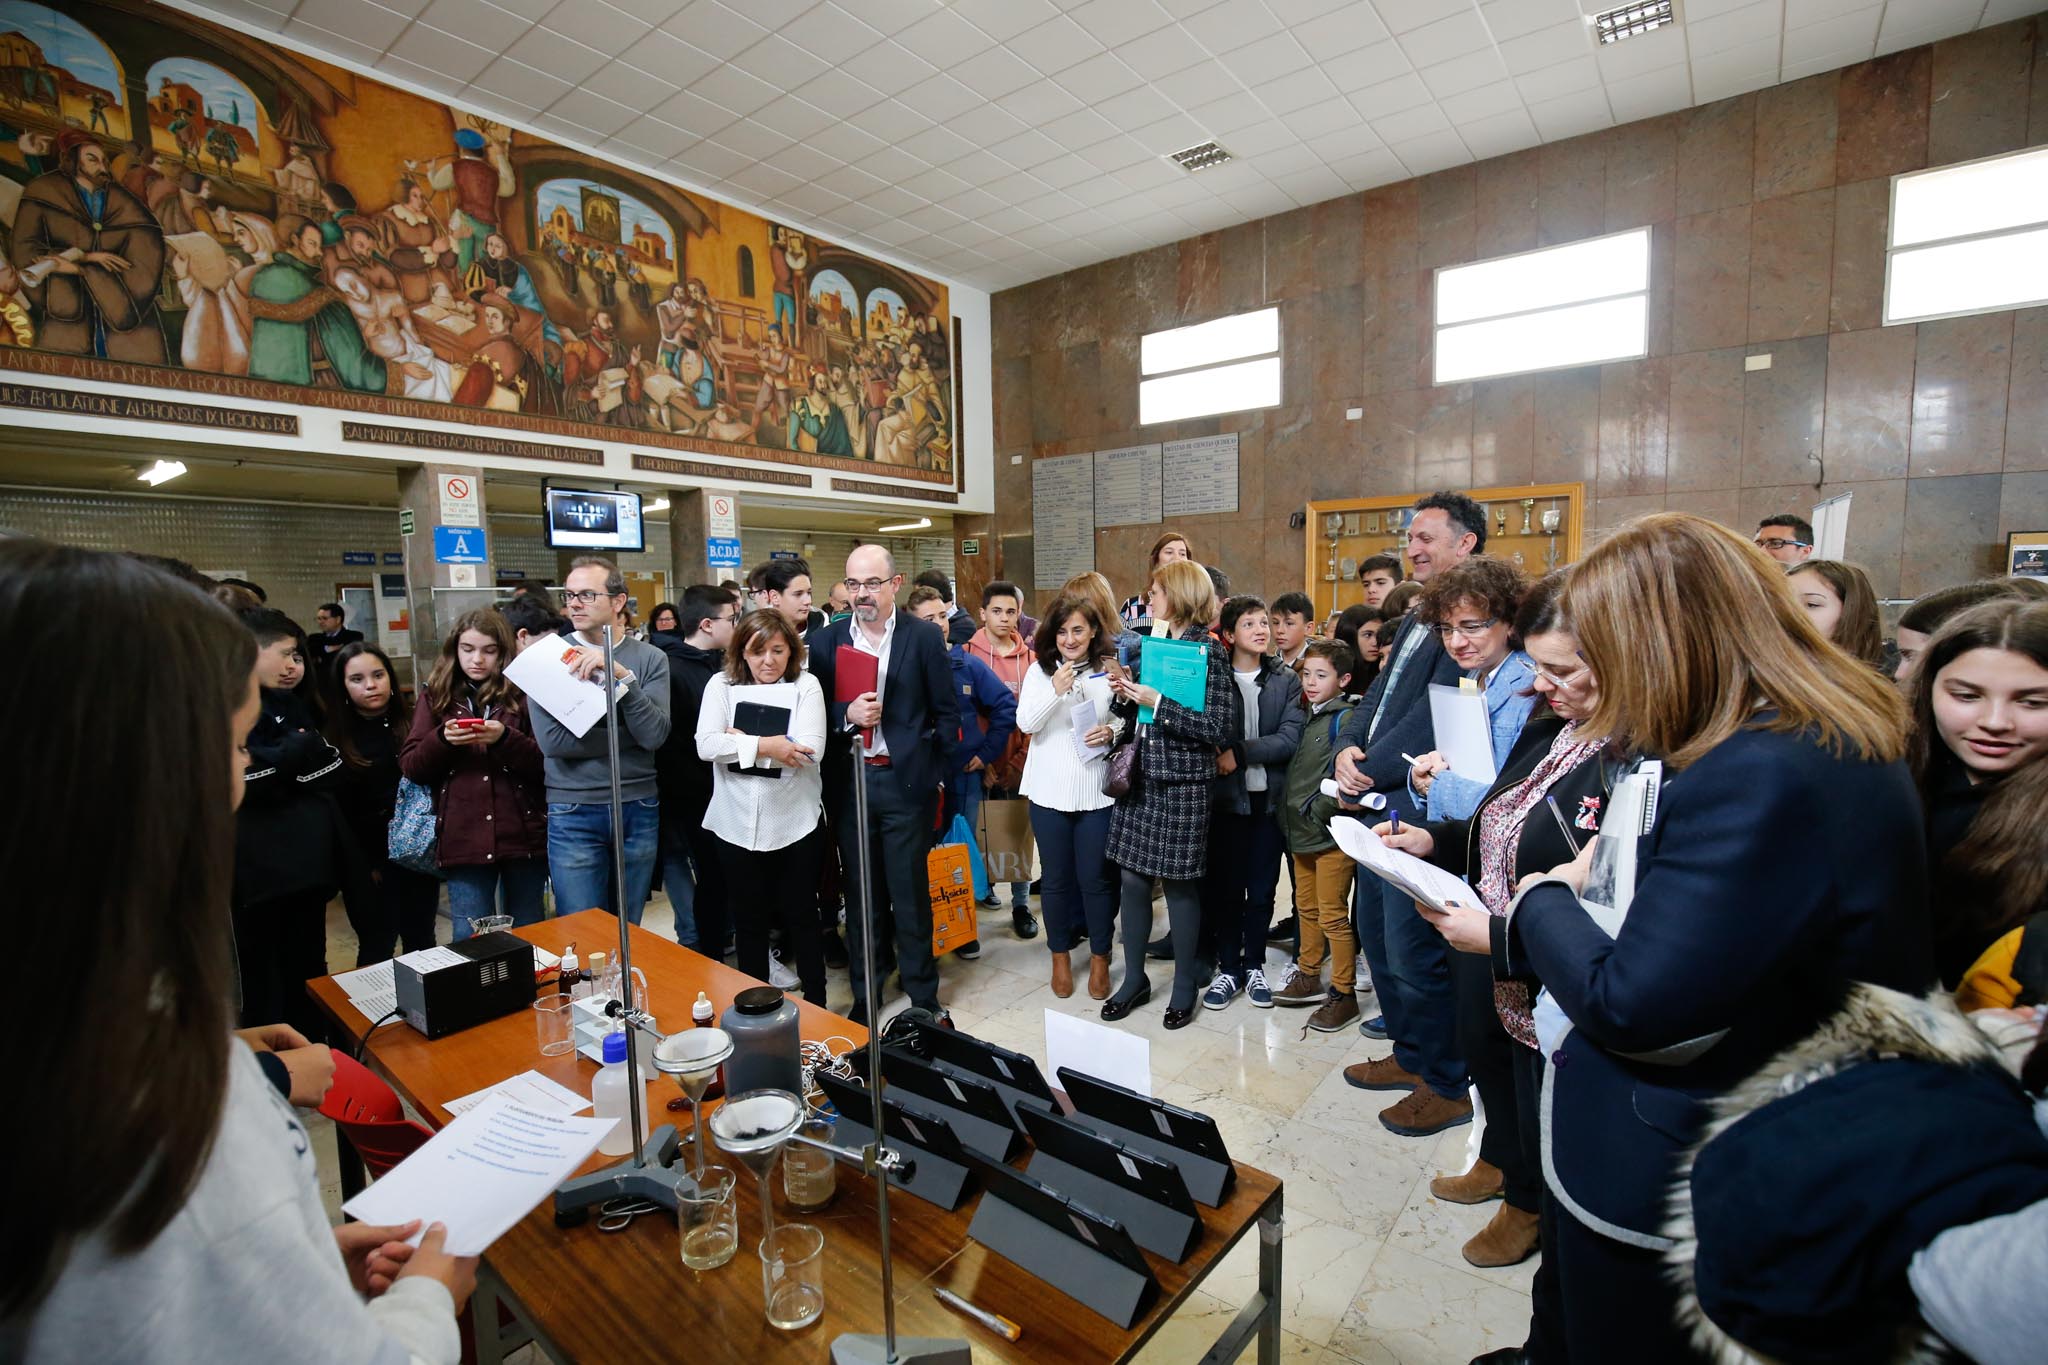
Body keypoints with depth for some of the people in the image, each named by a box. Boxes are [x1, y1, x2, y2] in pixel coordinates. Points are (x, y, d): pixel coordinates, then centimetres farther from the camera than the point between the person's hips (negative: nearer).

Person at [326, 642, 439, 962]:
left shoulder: (414, 725, 3)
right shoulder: (335, 740, -2)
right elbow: (338, 812, -2)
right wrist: (363, 866, -6)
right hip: (371, 861, -1)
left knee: (422, 944, 11)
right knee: (376, 950, 7)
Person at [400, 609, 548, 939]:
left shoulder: (522, 693, 1)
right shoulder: (436, 695, 8)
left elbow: (547, 763, -4)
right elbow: (410, 767, 5)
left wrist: (505, 738, -20)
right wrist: (442, 739, -13)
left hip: (523, 836, -1)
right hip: (463, 840, 1)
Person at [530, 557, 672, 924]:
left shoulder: (651, 658, -1)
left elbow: (655, 734, -14)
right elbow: (552, 740, -15)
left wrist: (623, 676, -24)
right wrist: (632, 734, -11)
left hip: (640, 809, 1)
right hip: (573, 813, -1)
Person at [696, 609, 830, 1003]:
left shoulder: (806, 685, -3)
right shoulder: (721, 684, 1)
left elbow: (810, 749, -16)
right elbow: (706, 745, -12)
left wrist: (743, 740, -15)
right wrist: (764, 745, -22)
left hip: (795, 823, -1)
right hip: (737, 824, 2)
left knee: (800, 915, 10)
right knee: (749, 920, 15)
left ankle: (815, 1003, 27)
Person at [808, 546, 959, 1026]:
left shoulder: (924, 639, -2)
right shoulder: (826, 641, 5)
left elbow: (946, 714, 2)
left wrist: (931, 774, -2)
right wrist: (847, 715, -15)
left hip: (906, 782, -2)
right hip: (849, 782, 2)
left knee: (911, 892, 6)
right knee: (860, 893, 13)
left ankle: (923, 994, 23)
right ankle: (864, 994, 28)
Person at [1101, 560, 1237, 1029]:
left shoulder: (1209, 651, -9)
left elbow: (1221, 728, -18)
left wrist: (1158, 702, -21)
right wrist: (1126, 696, -2)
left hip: (1182, 784, -6)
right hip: (1139, 778, 6)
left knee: (1180, 884, 5)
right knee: (1131, 879, 9)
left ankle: (1185, 984, 24)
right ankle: (1134, 978, 25)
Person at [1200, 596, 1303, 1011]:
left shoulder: (1287, 681, 3)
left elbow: (1290, 739, -9)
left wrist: (1240, 752, -16)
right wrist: (1220, 759, -23)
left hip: (1269, 797, 1)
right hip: (1227, 796, -1)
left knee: (1262, 890, 10)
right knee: (1226, 888, 7)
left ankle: (1254, 967, 26)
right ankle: (1228, 969, 22)